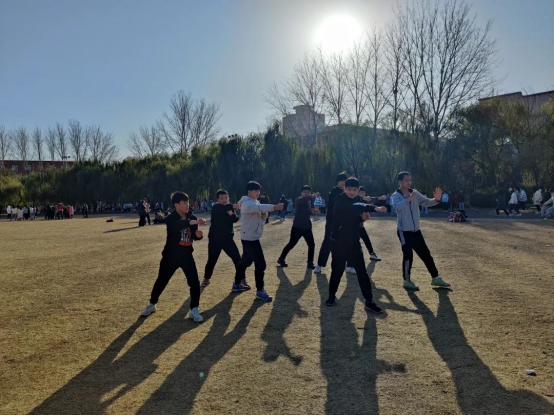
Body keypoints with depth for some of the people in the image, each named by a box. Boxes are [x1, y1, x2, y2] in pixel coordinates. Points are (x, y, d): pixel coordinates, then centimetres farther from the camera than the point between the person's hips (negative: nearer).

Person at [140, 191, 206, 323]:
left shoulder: (192, 218, -1)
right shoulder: (171, 219, -17)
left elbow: (194, 235, 6)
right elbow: (177, 226, -42)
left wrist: (198, 234, -17)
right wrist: (192, 222, -55)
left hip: (186, 255, 3)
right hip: (171, 256, -3)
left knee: (195, 282, -5)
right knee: (161, 281, 12)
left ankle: (194, 310, 9)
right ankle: (152, 305, 36)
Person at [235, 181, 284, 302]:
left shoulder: (255, 202, 16)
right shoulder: (247, 203, -15)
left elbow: (262, 218, 14)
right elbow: (259, 207, -36)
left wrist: (264, 213, -9)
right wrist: (274, 207, -48)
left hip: (250, 238, 10)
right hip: (250, 238, -10)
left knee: (245, 261, 19)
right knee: (260, 264, -9)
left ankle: (237, 285, 32)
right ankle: (260, 291, -2)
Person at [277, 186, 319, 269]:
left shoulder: (309, 202, 14)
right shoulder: (299, 200, -8)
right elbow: (303, 199, -33)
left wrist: (313, 210, -4)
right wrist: (313, 196, -50)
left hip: (307, 227, 6)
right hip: (297, 226, -6)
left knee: (311, 244, 2)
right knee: (291, 244, 1)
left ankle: (310, 263, 13)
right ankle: (281, 259, 18)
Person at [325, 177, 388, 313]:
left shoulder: (356, 200, 5)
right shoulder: (340, 200, -16)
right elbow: (354, 207, -35)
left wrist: (363, 215, -10)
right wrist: (375, 208, -44)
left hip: (354, 242, 5)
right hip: (338, 242, -5)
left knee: (362, 271, 1)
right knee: (337, 270, 7)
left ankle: (369, 301, 8)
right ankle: (332, 296, 28)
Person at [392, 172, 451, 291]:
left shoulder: (415, 193, 5)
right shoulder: (396, 195, -11)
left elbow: (427, 202, -1)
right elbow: (397, 206, -32)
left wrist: (437, 199, -21)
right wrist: (409, 199, -46)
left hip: (416, 231, 6)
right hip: (404, 232, -6)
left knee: (426, 254, 12)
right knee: (408, 255, -8)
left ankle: (435, 278, 24)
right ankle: (407, 281, 9)